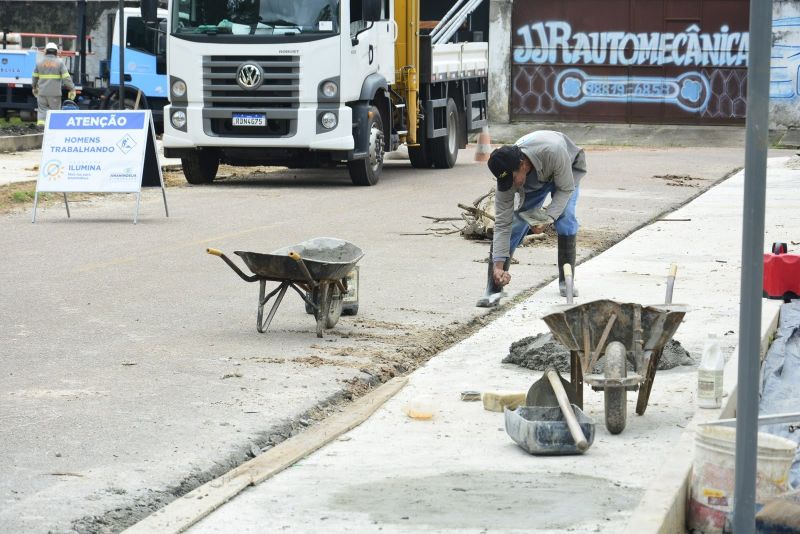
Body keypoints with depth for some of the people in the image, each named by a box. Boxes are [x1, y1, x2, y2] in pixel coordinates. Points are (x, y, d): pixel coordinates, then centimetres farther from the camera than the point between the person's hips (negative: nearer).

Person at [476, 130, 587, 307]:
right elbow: (502, 224, -27)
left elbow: (566, 189, -28)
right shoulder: (507, 174, -33)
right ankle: (494, 290, -12)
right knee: (515, 223, -13)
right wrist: (498, 265, -32)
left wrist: (546, 218, -38)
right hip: (534, 181, 2)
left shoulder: (553, 152, -46)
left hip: (567, 170, -2)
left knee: (565, 219, -23)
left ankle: (566, 282, -7)